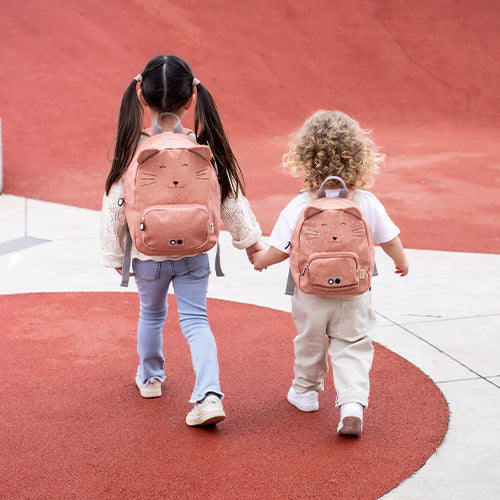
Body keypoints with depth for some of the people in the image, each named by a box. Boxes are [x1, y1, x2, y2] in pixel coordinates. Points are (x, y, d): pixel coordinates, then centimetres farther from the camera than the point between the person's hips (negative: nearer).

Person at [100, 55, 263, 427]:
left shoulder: (133, 150, -15)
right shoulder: (205, 148, -12)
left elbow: (114, 207, -8)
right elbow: (231, 200, -3)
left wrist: (115, 256, 6)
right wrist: (250, 240, 11)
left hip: (148, 255, 0)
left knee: (152, 314, 23)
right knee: (195, 320, 6)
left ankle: (150, 377, 42)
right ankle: (209, 395, -10)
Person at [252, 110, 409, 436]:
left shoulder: (298, 208, -17)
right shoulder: (367, 203, -10)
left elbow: (280, 251, -12)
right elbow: (389, 238, 1)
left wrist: (261, 259, 10)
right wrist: (402, 262, 21)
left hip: (311, 294, 0)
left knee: (310, 342, 20)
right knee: (353, 348, 7)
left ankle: (306, 391, 40)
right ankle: (352, 404, -9)